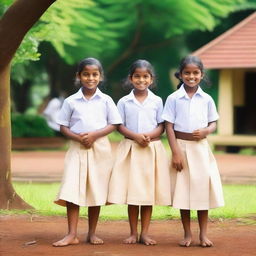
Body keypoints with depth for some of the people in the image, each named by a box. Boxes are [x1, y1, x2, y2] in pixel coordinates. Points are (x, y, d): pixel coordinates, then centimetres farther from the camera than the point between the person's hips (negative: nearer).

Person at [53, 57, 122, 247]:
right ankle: (72, 235, -8)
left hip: (100, 148, 0)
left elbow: (113, 124, 2)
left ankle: (92, 233, 15)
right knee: (72, 190, -10)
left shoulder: (106, 100, 2)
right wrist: (77, 137, -14)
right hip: (77, 148, 0)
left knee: (96, 191, 4)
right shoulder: (71, 101, 3)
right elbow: (63, 126, 5)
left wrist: (94, 135, -13)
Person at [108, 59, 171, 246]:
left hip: (152, 148, 0)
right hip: (131, 148, 0)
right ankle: (133, 233, 9)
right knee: (131, 191, 0)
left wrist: (149, 135, -16)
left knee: (149, 192, 2)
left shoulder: (157, 101, 4)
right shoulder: (124, 102, 3)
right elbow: (120, 126, 1)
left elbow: (161, 126, 3)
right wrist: (136, 136, -16)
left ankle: (145, 233, 8)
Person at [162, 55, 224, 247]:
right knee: (183, 191, 2)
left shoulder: (207, 99, 4)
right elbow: (169, 126, -4)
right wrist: (176, 152, -12)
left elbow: (213, 123, 10)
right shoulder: (174, 99, -2)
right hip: (182, 147, -1)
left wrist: (206, 131, -14)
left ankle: (203, 234, 11)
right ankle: (187, 234, 12)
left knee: (203, 188, 2)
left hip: (201, 148, 1)